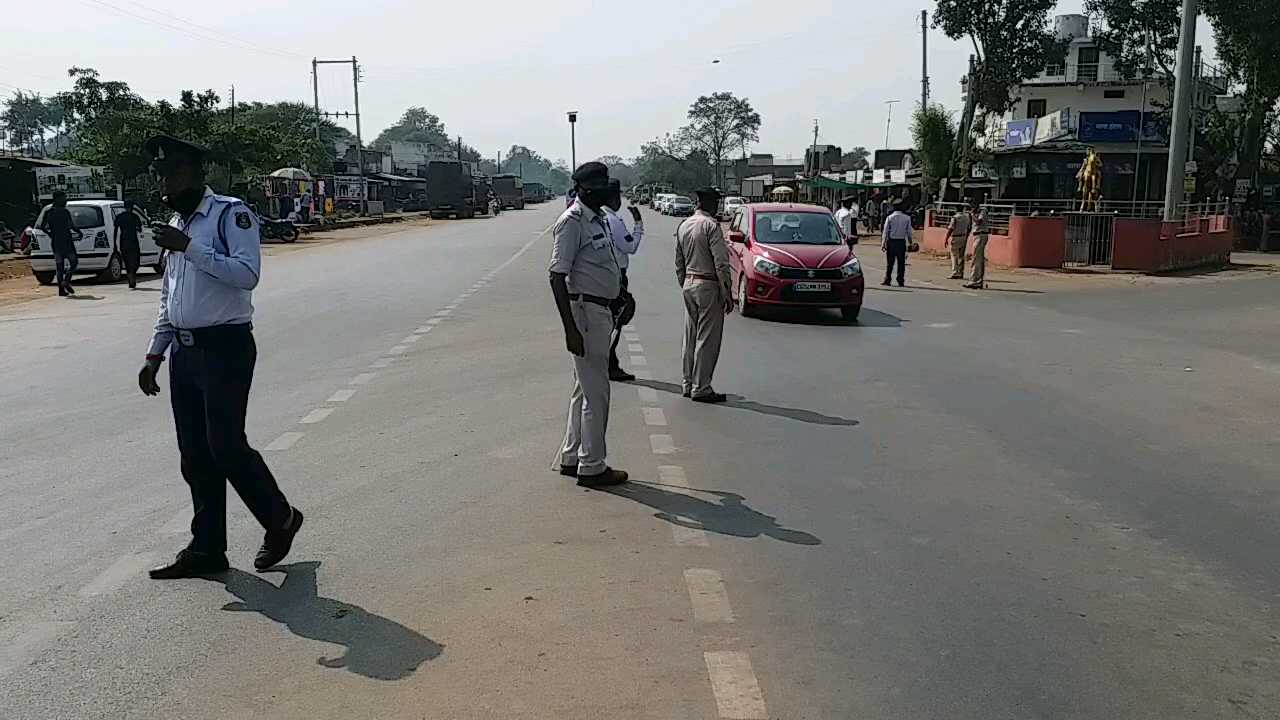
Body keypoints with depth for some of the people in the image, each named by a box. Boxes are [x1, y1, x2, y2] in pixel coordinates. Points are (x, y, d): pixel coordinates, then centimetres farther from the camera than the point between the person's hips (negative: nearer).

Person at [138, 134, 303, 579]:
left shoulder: (231, 214, -7)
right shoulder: (177, 223, 18)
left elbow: (247, 274, -22)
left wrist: (190, 248, -23)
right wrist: (155, 354, 19)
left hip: (225, 348, -8)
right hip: (185, 352, 8)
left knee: (226, 447, -8)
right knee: (195, 456, 9)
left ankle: (281, 520, 14)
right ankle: (206, 549, 18)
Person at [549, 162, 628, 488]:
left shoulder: (599, 218, 13)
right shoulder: (572, 221, -15)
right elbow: (557, 276, -20)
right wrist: (571, 329, -24)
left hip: (601, 311, 10)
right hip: (585, 311, -10)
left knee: (585, 389, 16)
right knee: (596, 392, -4)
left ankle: (571, 457, 27)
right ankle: (592, 467, 6)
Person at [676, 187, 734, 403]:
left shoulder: (684, 225, 11)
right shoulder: (711, 225, -13)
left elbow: (679, 263, 16)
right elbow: (721, 262, -16)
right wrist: (727, 293, -13)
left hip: (689, 283, 8)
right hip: (708, 285, -8)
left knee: (691, 337, 14)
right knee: (708, 338, -4)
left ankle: (688, 384, 20)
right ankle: (701, 388, -2)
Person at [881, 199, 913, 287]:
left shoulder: (889, 218, -3)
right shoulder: (907, 218, -1)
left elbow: (885, 232, -4)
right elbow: (909, 232, 3)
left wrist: (883, 243, -2)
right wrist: (910, 242, 12)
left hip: (891, 242, 0)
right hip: (902, 242, 0)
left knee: (889, 262, 5)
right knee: (901, 262, 5)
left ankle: (887, 280, 6)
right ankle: (901, 281, 6)